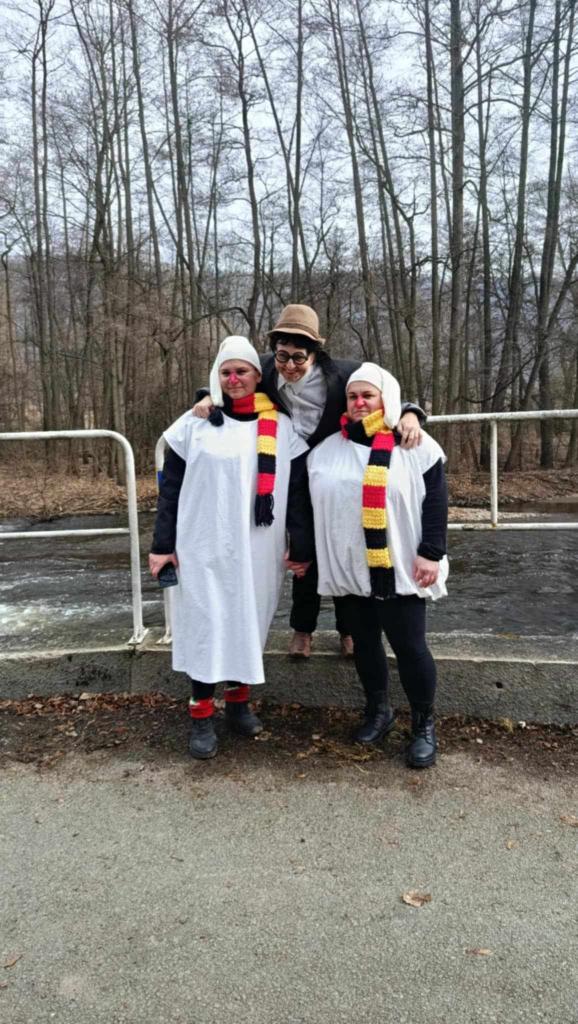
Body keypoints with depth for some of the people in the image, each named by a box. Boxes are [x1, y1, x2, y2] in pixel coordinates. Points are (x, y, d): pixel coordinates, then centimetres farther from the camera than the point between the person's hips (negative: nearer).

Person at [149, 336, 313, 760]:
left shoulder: (282, 428, 2)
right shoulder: (194, 424, 1)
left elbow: (298, 491, 3)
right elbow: (171, 487, 3)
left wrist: (302, 547, 1)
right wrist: (163, 544, 0)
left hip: (259, 551, 1)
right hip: (204, 548, -1)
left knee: (249, 626, 11)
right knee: (206, 627, 0)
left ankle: (239, 702, 30)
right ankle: (202, 717, 13)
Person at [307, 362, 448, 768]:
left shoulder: (417, 446, -4)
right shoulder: (327, 449, 7)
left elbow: (436, 503, -6)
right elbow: (308, 503, 11)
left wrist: (431, 553, -12)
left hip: (399, 569, -4)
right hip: (347, 568, 4)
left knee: (409, 646, -1)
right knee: (364, 641, 14)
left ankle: (424, 724, 17)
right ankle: (378, 710, 33)